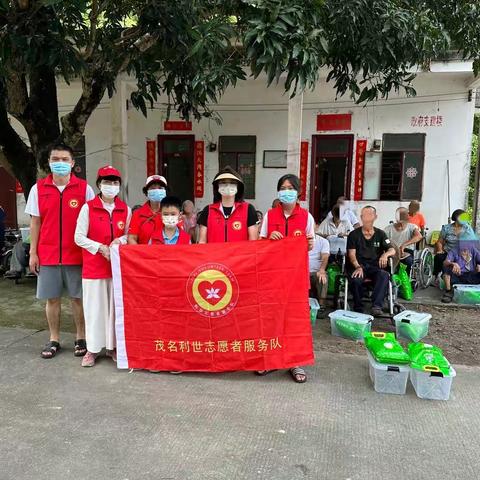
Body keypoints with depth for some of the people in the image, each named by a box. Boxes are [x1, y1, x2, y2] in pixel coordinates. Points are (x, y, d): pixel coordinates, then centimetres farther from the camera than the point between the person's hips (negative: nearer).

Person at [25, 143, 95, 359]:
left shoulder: (84, 188, -1)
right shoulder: (38, 188, 5)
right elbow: (35, 222, 7)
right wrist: (33, 252, 3)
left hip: (76, 254, -2)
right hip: (47, 255, 2)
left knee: (78, 297, 6)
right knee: (52, 298, 9)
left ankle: (81, 338, 20)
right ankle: (54, 339, 23)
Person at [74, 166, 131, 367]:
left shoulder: (126, 209, 5)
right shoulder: (88, 208, -3)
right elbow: (79, 237, -4)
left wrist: (120, 241, -10)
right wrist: (101, 248, -14)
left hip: (118, 266, 2)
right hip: (93, 267, -2)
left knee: (116, 307, 7)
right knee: (94, 308, 3)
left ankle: (113, 346, 20)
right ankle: (92, 349, 14)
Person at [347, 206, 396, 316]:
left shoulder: (380, 234, 16)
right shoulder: (354, 234, 10)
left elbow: (392, 250, 8)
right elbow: (351, 254, 0)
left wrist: (385, 254, -18)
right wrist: (358, 267, -21)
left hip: (375, 266, 2)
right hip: (359, 266, -1)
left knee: (384, 275, -33)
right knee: (355, 279, -35)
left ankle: (377, 306, -37)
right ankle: (358, 309, -19)